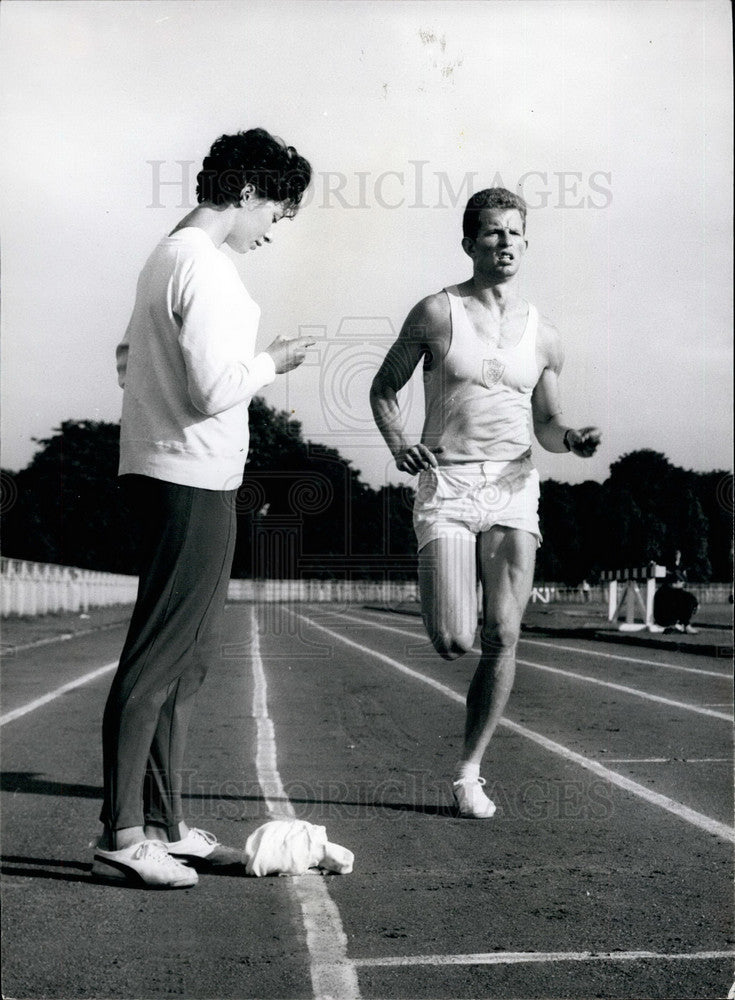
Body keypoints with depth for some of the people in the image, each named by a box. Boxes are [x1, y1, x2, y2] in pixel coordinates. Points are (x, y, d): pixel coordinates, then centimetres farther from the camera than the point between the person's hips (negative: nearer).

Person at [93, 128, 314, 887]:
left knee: (189, 654, 15)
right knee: (160, 658, -7)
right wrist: (270, 362, -5)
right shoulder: (206, 267, -15)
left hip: (160, 474, 10)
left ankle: (163, 824, 22)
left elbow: (128, 362, 22)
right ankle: (121, 836, -1)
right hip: (192, 482, -10)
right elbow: (214, 390, -23)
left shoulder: (165, 257, 16)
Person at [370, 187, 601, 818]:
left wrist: (571, 438, -3)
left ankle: (470, 772, 9)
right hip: (446, 484, -3)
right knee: (453, 643, -12)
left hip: (513, 487, 3)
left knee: (503, 636, -6)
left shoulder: (543, 336, 11)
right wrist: (397, 442, -9)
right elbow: (384, 387, 9)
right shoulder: (437, 314, 1)